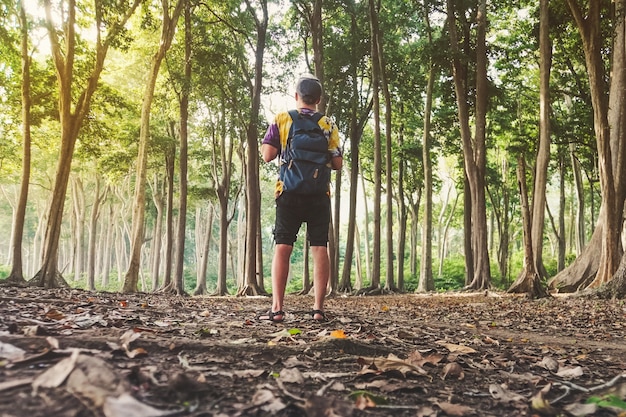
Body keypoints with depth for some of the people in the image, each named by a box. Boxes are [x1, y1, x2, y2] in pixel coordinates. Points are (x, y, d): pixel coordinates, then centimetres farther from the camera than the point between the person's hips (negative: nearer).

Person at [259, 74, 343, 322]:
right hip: (319, 194, 1)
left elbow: (267, 155, -4)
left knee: (282, 248, 1)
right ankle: (318, 308, 2)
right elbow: (337, 164, 2)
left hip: (289, 191, -1)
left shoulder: (282, 119, 3)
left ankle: (277, 309, -3)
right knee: (320, 249, 3)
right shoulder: (328, 125, 6)